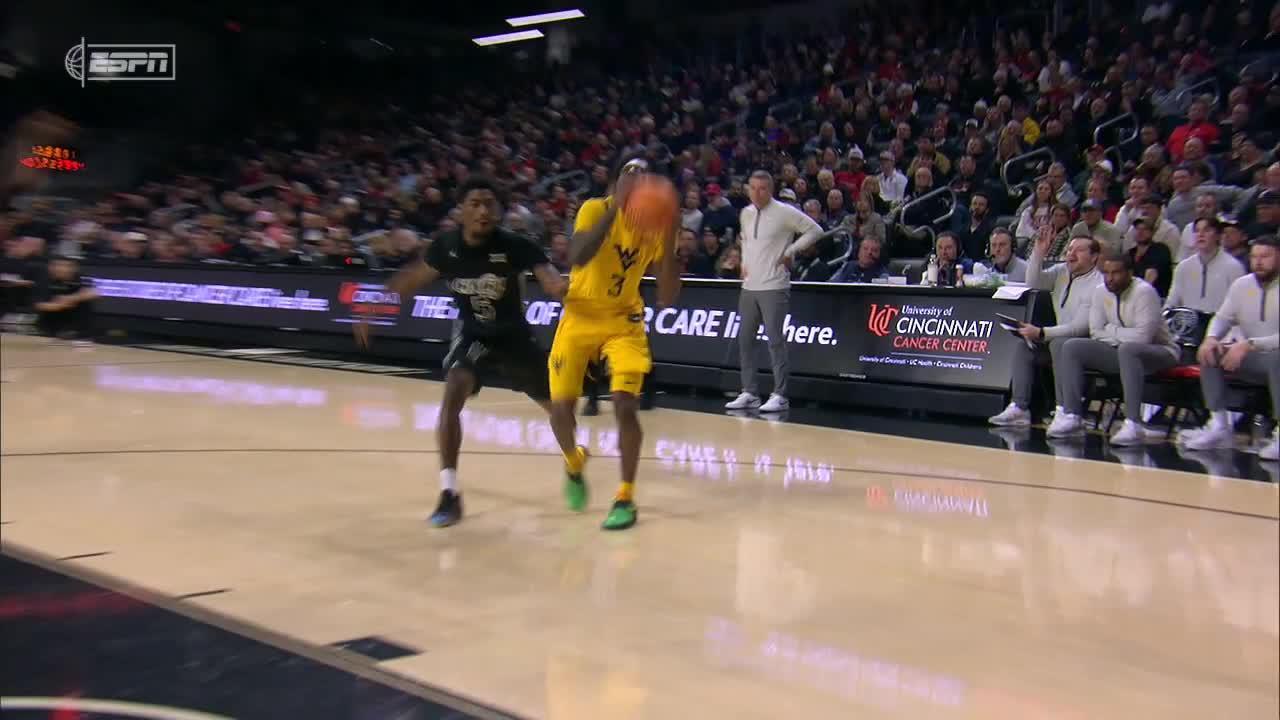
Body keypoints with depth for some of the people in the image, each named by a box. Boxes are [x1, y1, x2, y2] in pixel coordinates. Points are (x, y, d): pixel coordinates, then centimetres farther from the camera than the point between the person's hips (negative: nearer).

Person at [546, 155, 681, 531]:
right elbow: (577, 258, -36)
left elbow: (667, 299, -14)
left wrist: (669, 244, -27)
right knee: (561, 408, -2)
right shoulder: (595, 209, -15)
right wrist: (615, 209, -41)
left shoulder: (656, 225, -9)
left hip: (624, 320, 1)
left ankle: (626, 498, -1)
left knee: (626, 405, -16)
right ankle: (574, 463, 32)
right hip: (580, 316, 0)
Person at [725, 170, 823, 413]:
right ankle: (749, 393, 16)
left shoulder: (784, 212, -9)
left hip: (773, 287, -7)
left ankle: (779, 395, -1)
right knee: (745, 340, 8)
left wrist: (789, 252, -8)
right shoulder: (746, 214, 11)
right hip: (749, 286, 7)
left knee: (775, 340, -7)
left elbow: (815, 231, -6)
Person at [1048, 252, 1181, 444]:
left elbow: (1142, 337, -27)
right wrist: (1123, 334, -13)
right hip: (1119, 351, 7)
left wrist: (1112, 331, -12)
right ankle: (1071, 416, -12)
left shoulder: (1144, 292, -20)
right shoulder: (1101, 292, 1)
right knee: (1071, 347, -9)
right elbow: (1096, 333, 1)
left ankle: (1133, 425, -41)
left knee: (1128, 349, -40)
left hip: (1159, 353, -7)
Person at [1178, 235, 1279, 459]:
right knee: (1209, 353, -15)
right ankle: (1219, 426, -17)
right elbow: (1222, 317, 9)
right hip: (1250, 360, 6)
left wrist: (1249, 344, -32)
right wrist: (1211, 338, -14)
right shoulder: (1241, 285, 7)